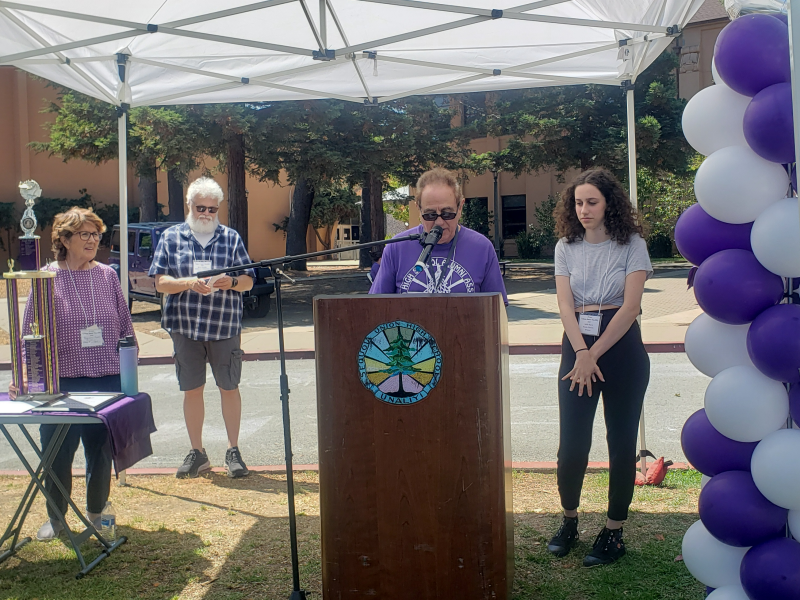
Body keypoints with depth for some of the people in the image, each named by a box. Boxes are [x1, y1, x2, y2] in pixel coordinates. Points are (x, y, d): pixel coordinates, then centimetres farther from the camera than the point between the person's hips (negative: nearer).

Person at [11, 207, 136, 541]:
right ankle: (55, 517, 27)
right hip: (60, 382, -2)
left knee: (101, 451, 10)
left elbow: (126, 328, 11)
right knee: (57, 454, 6)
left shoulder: (107, 276, 5)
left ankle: (97, 513, 29)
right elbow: (29, 333, -1)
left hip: (107, 381, 2)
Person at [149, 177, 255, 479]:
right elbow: (161, 282, 0)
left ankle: (233, 451, 13)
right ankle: (196, 452, 18)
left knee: (229, 387, 3)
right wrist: (189, 284, -18)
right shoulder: (172, 237, 6)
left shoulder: (231, 237, 7)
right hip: (185, 326, 0)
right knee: (192, 389, 7)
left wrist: (231, 282, -16)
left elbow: (248, 280, 5)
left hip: (225, 326, 0)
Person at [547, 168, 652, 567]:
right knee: (572, 441, 0)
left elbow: (630, 306, -10)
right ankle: (569, 520, 21)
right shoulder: (566, 247, 7)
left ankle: (614, 531, 15)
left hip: (622, 348, -2)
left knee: (621, 441, 4)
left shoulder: (632, 245, -2)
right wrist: (581, 354, -15)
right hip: (577, 347, 2)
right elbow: (565, 305, -2)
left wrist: (595, 355, -13)